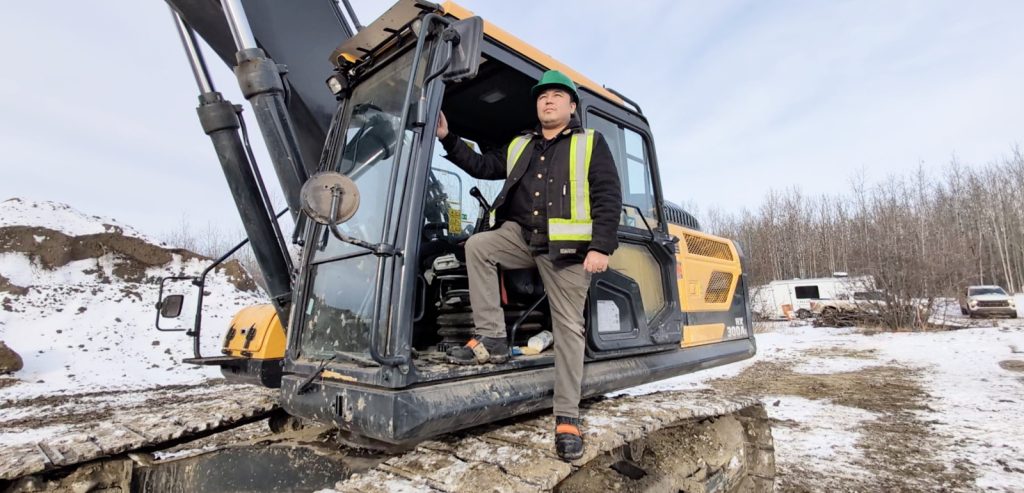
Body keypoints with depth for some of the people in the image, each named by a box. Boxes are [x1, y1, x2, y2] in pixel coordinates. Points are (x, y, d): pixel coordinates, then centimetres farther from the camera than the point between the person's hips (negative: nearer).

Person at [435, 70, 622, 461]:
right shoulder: (519, 146, 18)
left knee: (568, 327, -3)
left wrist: (601, 247, -15)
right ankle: (492, 339, -14)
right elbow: (483, 167, 20)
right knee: (477, 246, -22)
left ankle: (567, 417, 7)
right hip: (521, 236, 4)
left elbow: (608, 197, -4)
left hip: (566, 247, -4)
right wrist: (448, 139, 12)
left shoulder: (591, 143, 5)